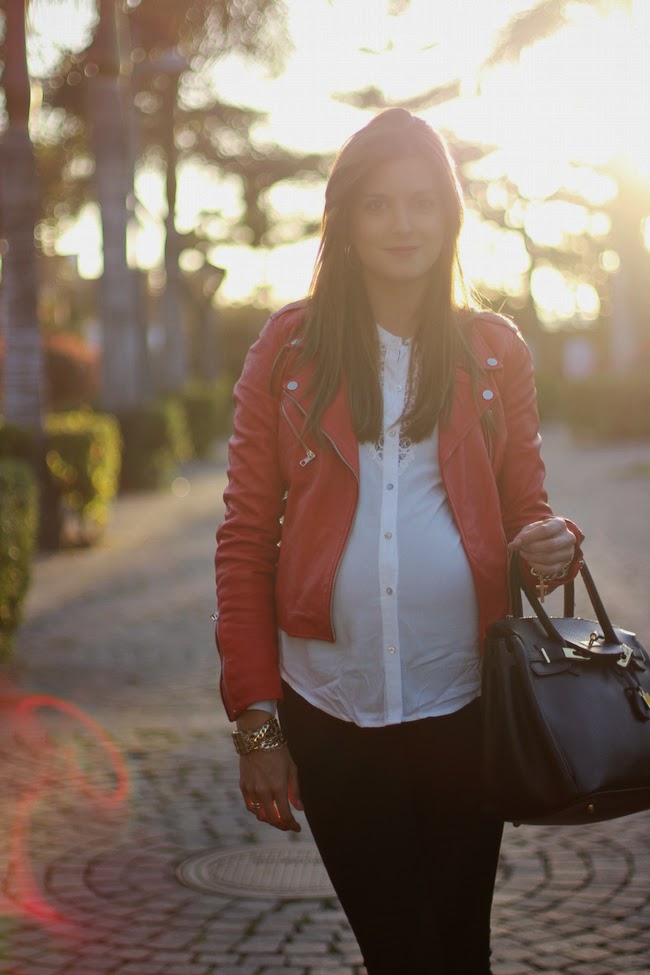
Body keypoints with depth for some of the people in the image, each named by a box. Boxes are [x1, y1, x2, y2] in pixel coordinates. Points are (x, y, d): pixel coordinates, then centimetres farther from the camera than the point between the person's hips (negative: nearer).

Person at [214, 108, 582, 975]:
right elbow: (246, 539, 2)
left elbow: (525, 507, 14)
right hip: (330, 708, -1)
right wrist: (255, 722, -2)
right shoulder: (290, 348, 2)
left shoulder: (494, 350, 6)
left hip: (463, 705, 1)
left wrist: (552, 546, -12)